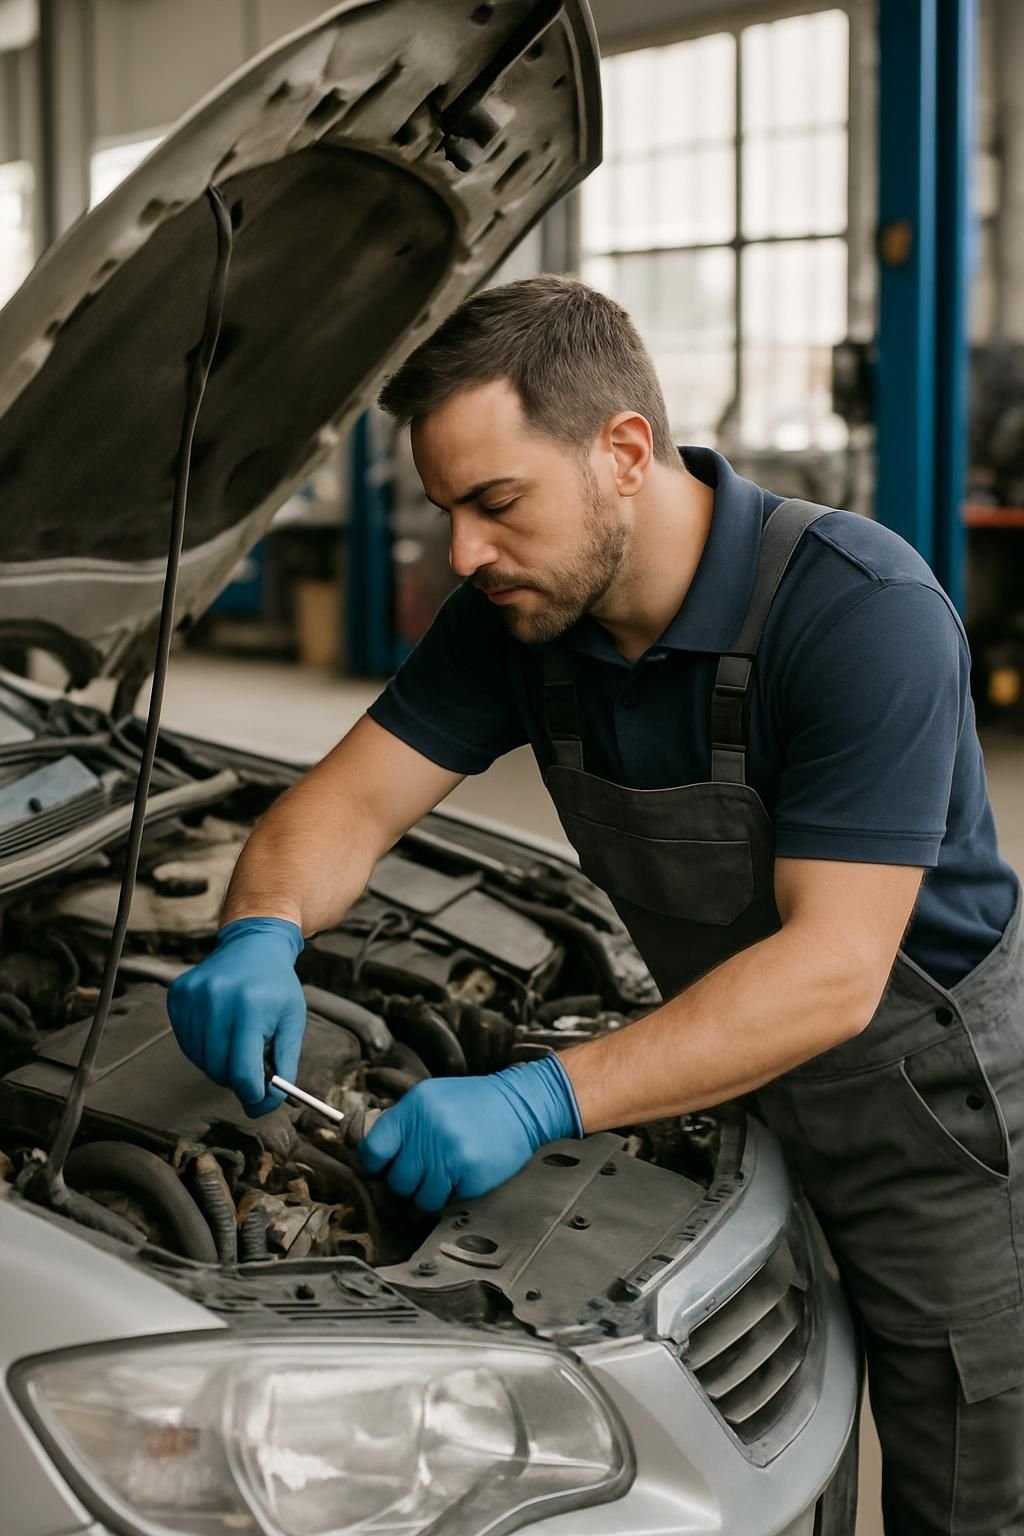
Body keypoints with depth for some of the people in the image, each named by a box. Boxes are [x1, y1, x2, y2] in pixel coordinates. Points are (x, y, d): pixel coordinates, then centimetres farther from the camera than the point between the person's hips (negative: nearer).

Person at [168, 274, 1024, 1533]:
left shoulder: (863, 612, -31)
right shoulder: (524, 614, -9)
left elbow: (832, 972, -34)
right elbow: (352, 800, -5)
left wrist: (540, 1102, -42)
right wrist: (260, 938, -28)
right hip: (742, 1094, 6)